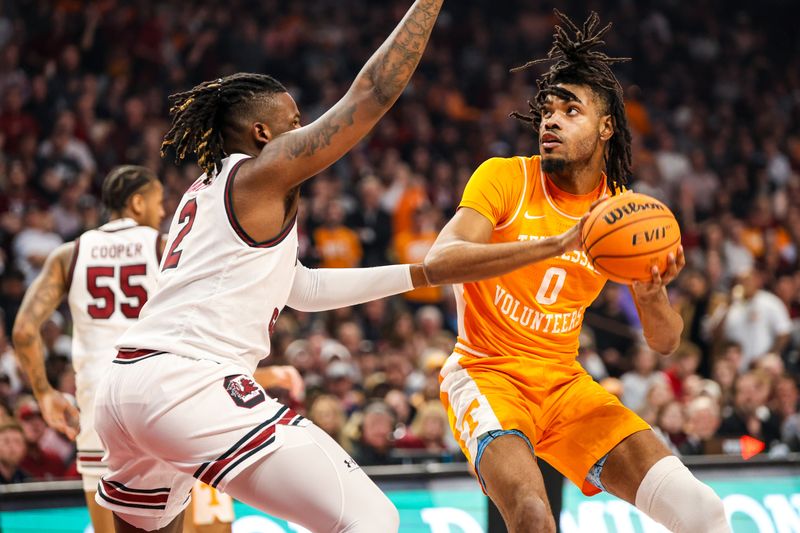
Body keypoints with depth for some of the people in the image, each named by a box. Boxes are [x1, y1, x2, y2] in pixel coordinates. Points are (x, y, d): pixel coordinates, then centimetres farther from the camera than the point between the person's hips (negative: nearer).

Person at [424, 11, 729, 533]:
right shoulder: (505, 178, -8)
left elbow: (665, 342, 6)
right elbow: (439, 263, -25)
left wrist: (652, 295, -18)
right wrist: (556, 244, -34)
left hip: (565, 385, 4)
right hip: (487, 374, -4)